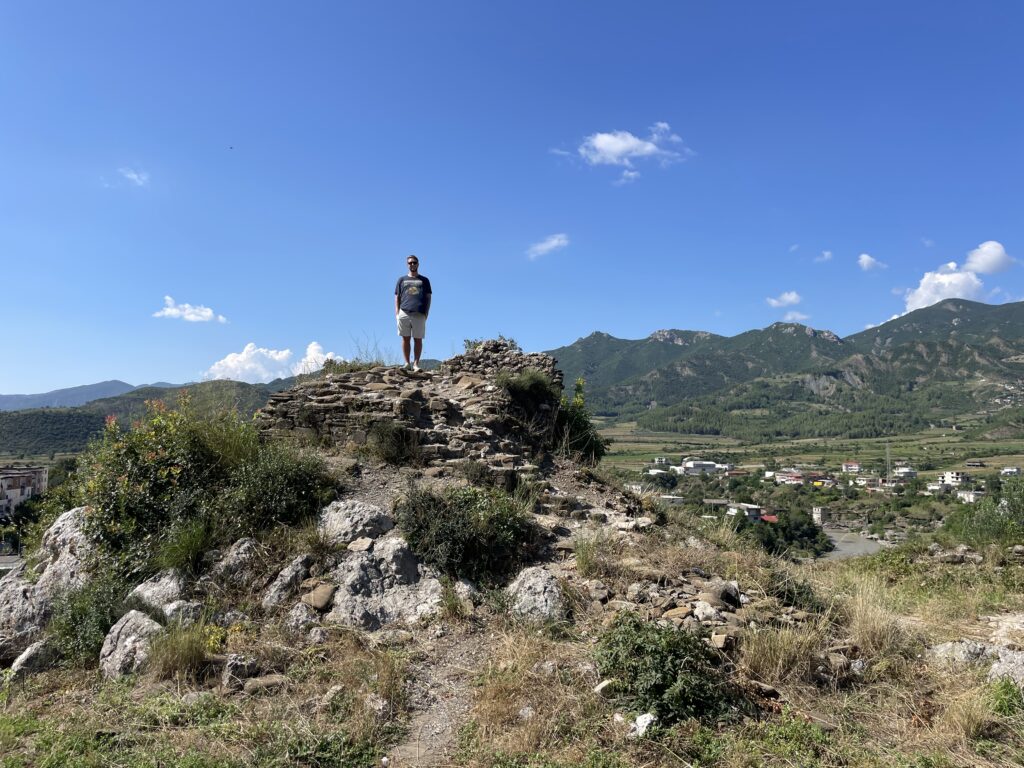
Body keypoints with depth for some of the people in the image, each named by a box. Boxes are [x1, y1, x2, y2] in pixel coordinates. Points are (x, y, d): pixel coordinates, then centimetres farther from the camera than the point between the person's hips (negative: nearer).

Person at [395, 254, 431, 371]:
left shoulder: (424, 280, 17)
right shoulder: (402, 280, 19)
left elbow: (428, 298, 12)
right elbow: (397, 298, 15)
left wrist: (426, 313, 0)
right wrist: (397, 313, 3)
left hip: (419, 314, -1)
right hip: (404, 313, 1)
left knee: (418, 339, -3)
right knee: (405, 339, -1)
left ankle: (416, 363, -2)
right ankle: (407, 363, 1)